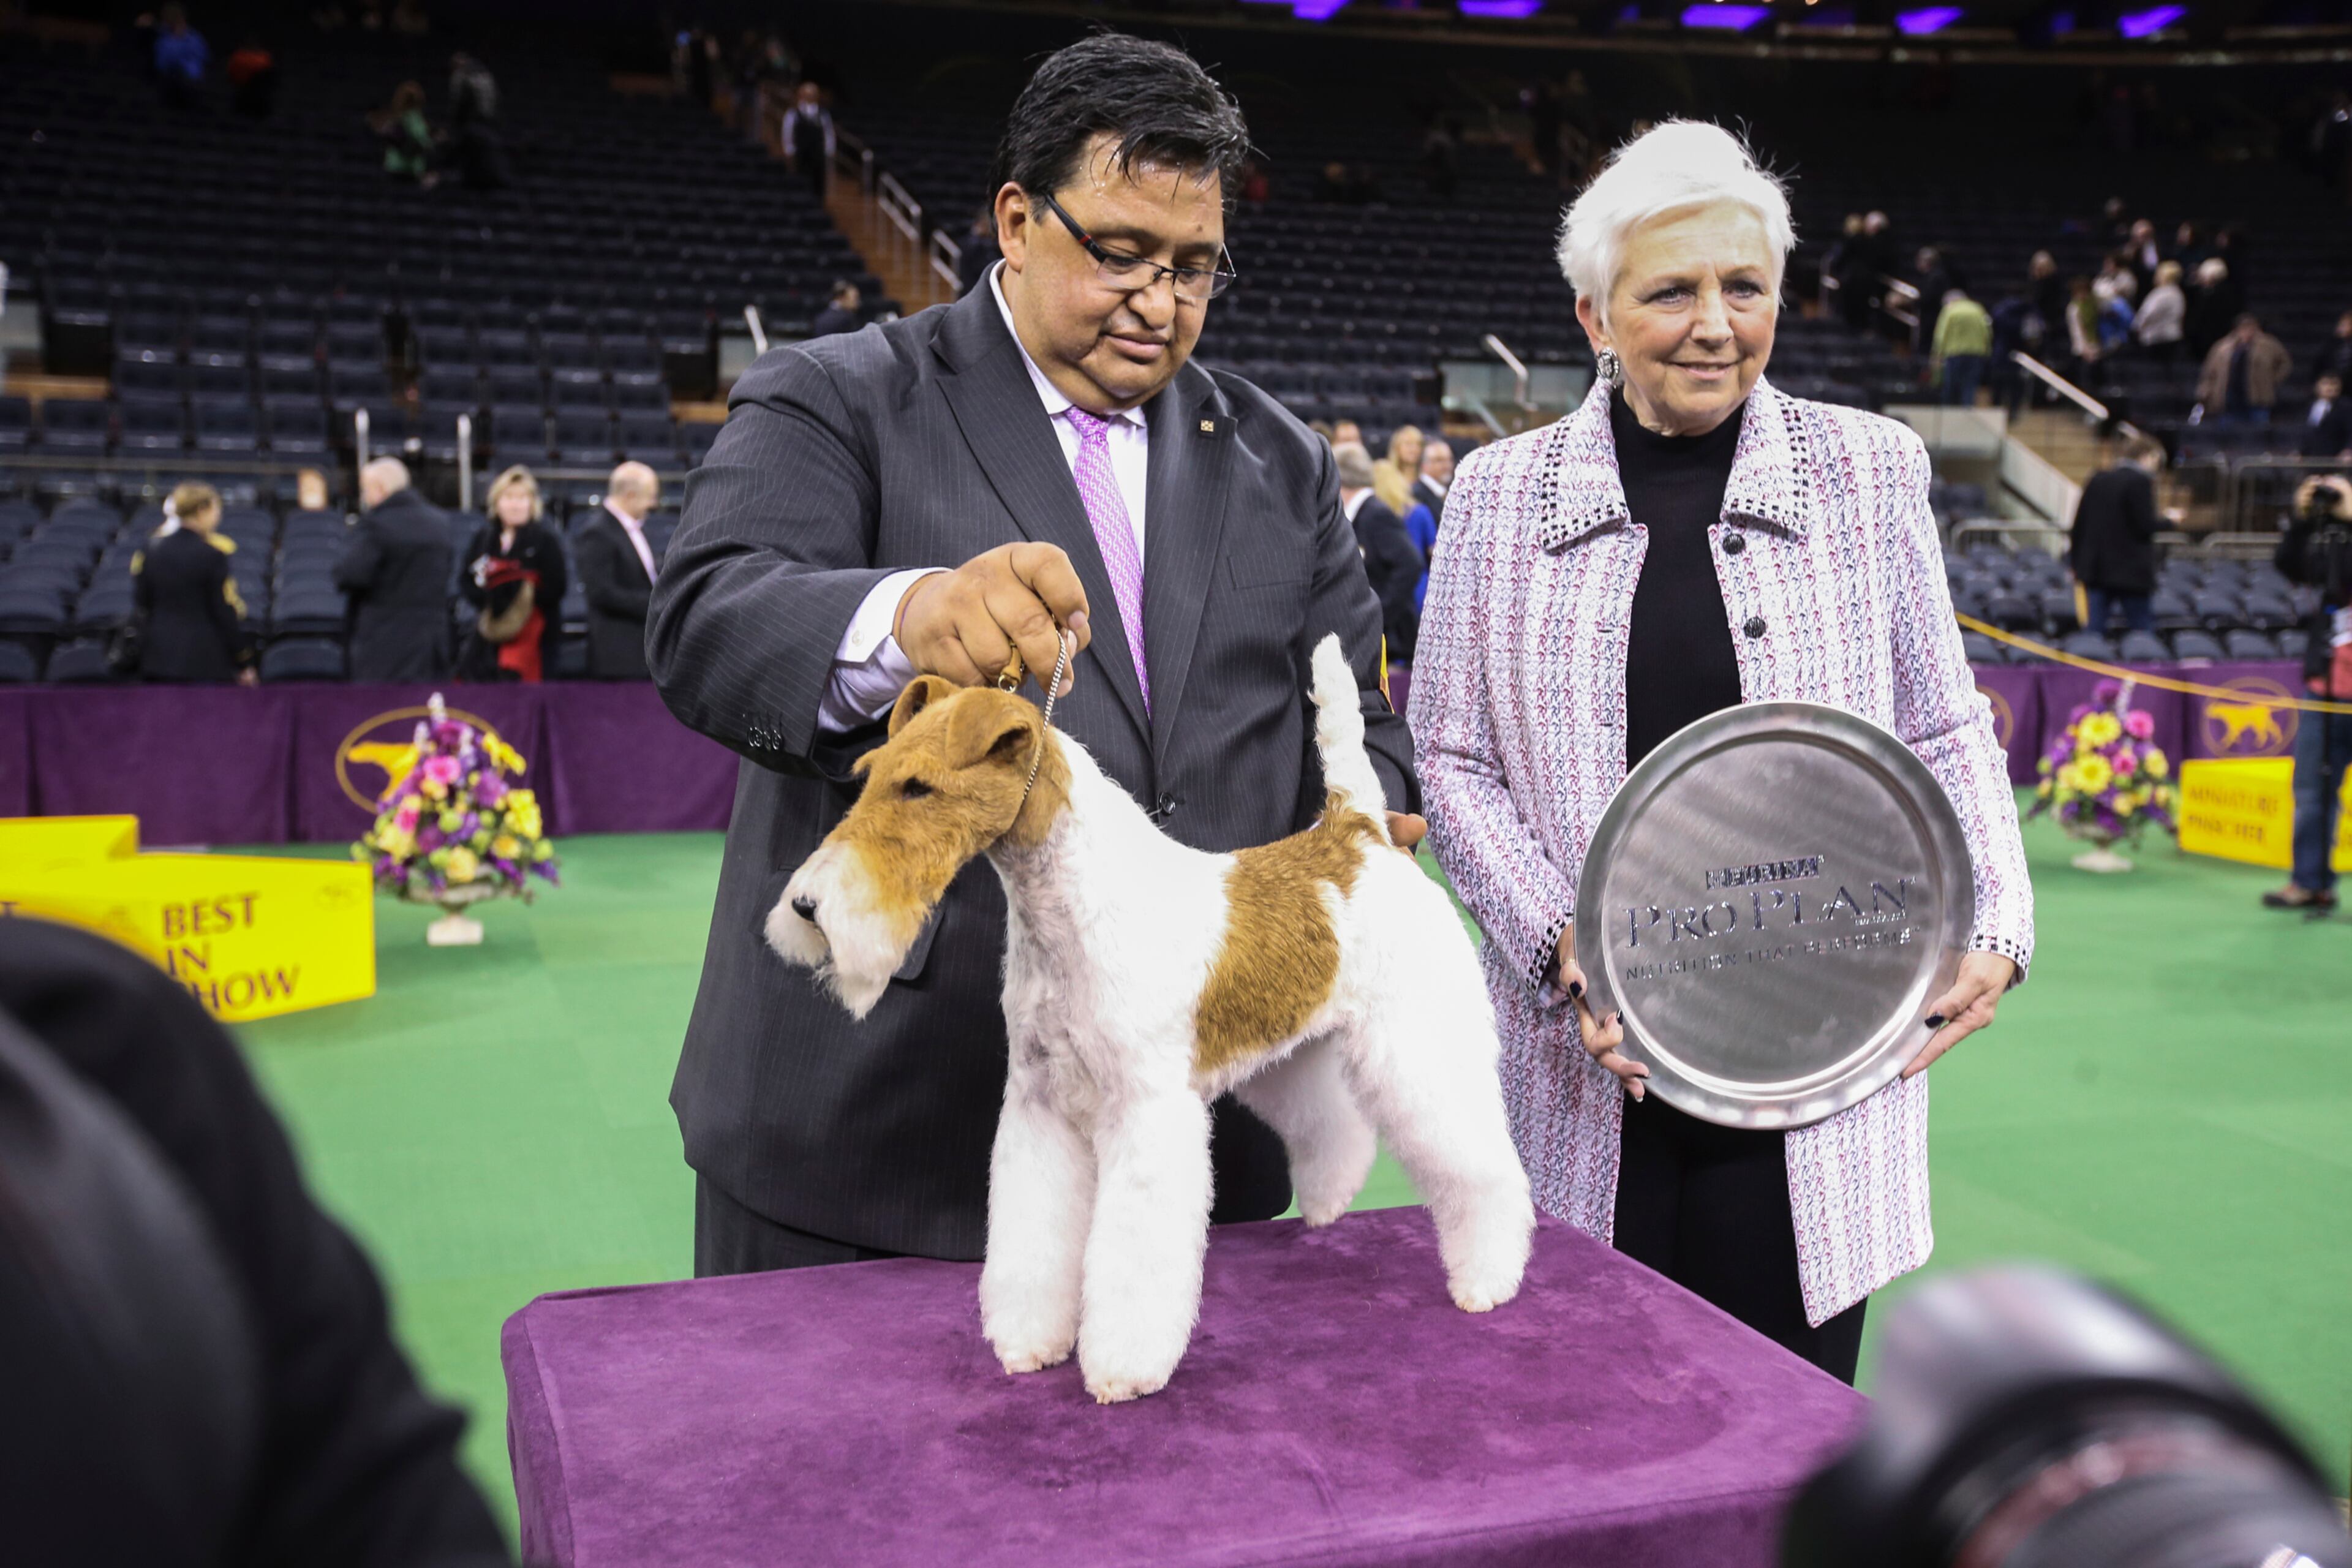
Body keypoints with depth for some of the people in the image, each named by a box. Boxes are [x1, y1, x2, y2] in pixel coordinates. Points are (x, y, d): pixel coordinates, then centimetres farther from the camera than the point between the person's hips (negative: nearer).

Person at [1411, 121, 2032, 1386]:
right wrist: (1560, 941, -10)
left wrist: (1996, 927, -6)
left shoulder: (1870, 470, 5)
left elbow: (1945, 734, 9)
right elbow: (1451, 758, 3)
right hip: (1586, 1069, 0)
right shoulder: (1502, 493, 4)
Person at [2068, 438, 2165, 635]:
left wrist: (2076, 561, 16)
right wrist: (2165, 520, 6)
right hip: (2131, 571, -5)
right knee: (2143, 628, 4)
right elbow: (2145, 526, -14)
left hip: (2095, 567, 5)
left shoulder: (2096, 480, 9)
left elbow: (2079, 522, 10)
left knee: (2094, 627, 3)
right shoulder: (2140, 482, -10)